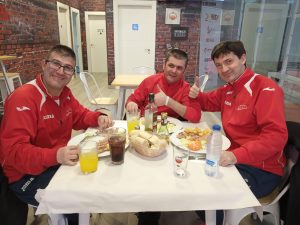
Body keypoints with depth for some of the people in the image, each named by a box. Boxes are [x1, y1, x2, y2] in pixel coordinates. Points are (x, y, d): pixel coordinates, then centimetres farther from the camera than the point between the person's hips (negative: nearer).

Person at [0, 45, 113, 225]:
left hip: (60, 161, 8)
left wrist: (98, 118, -9)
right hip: (27, 174, -7)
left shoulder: (64, 92, 0)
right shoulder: (23, 98, -25)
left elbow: (80, 115, 13)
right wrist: (55, 156, -43)